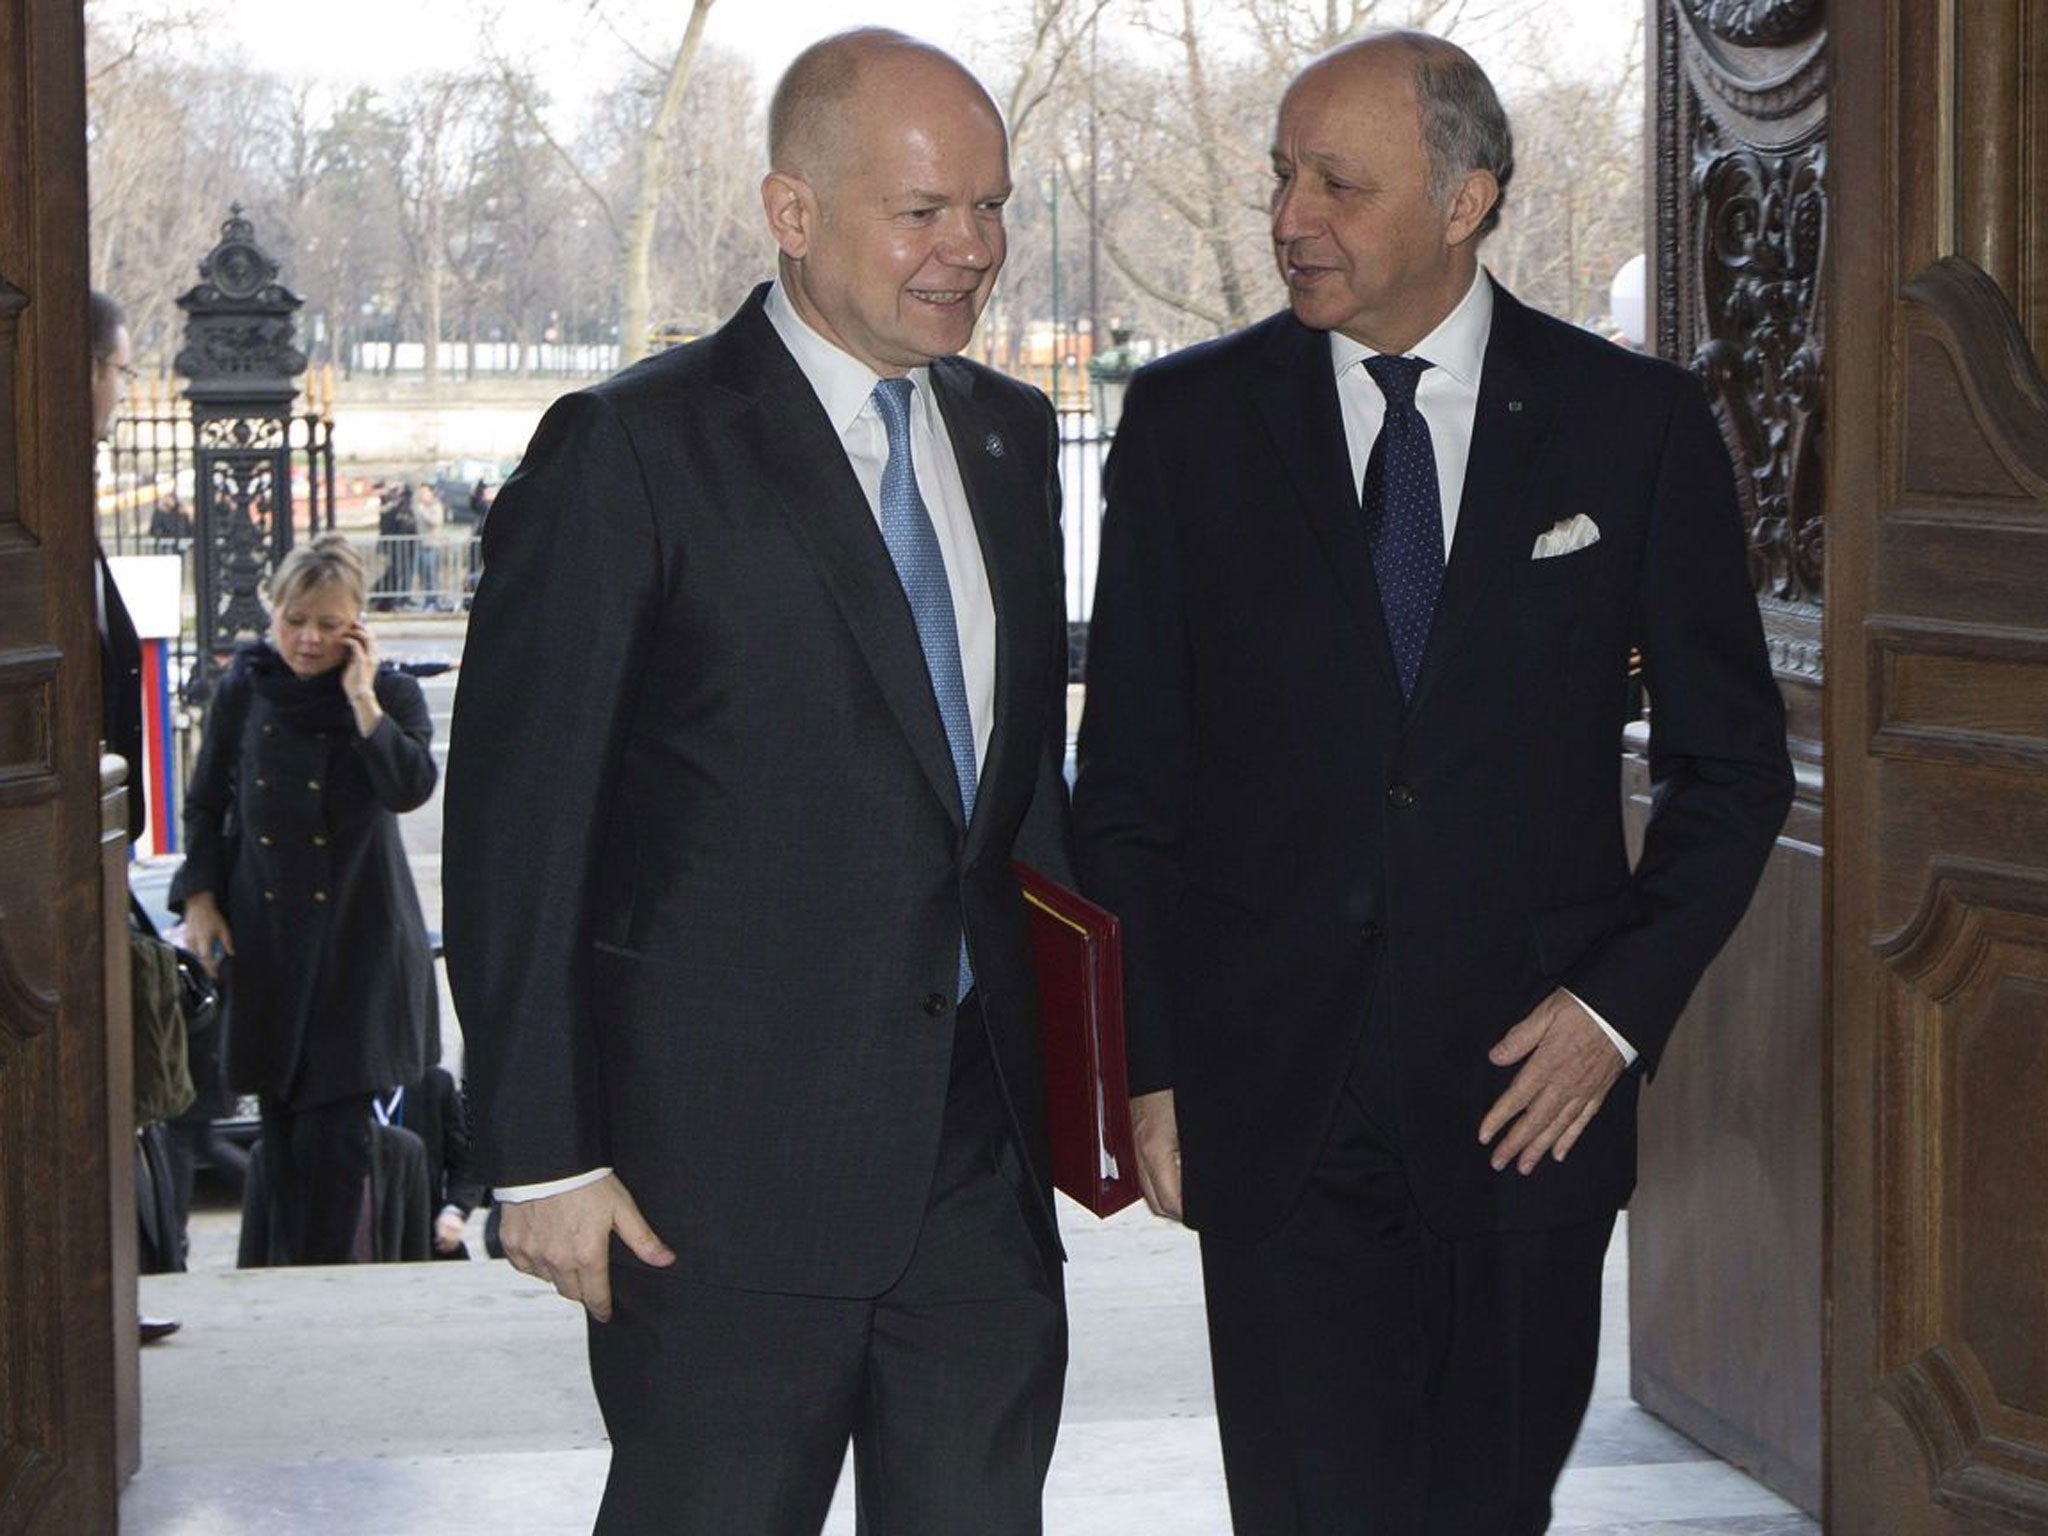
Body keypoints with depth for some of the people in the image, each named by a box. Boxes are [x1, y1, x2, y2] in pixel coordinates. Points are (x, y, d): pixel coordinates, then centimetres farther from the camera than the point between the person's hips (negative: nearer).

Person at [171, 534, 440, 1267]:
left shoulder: (390, 693, -2)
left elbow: (410, 787, -19)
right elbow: (207, 803, 11)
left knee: (337, 1121, -7)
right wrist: (200, 899, 3)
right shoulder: (245, 688, 3)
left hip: (357, 933, -2)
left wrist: (362, 699, -18)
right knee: (279, 1119, 7)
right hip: (262, 927, 3)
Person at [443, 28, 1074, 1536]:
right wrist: (543, 1155, -12)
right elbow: (515, 828, -10)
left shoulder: (1011, 435, 12)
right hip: (729, 1158, -6)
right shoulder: (634, 451, -9)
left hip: (983, 1145, 6)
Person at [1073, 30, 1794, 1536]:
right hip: (1273, 1109, 0)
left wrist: (1623, 1002, -4)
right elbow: (1129, 780, 6)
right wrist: (1149, 1063, 1)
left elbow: (1732, 760, 7)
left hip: (1528, 1087, 0)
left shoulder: (1636, 421, 2)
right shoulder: (1189, 422, 3)